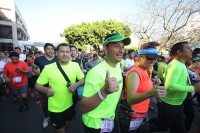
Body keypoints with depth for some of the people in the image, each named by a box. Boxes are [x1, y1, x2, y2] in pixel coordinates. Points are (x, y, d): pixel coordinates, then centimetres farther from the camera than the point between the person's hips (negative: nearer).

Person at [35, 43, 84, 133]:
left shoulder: (75, 65, -9)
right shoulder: (48, 68, -16)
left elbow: (83, 79, 0)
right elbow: (37, 85, -7)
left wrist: (76, 84, -21)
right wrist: (45, 90, -29)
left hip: (70, 105, 3)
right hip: (55, 108, -3)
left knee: (67, 126, 29)